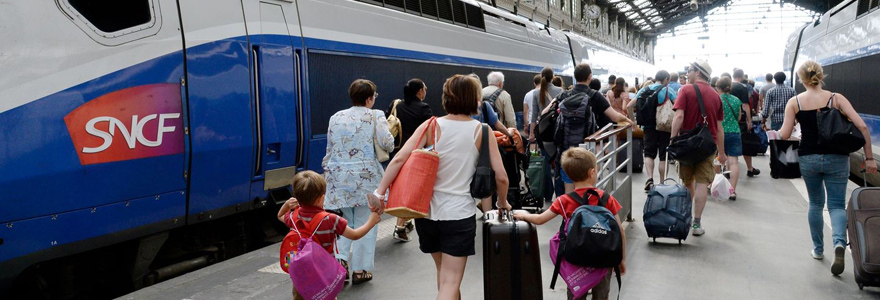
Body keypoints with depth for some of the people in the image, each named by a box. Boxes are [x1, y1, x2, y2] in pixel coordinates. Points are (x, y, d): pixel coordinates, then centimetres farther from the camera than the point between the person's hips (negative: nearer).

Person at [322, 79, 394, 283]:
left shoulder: (336, 117, 11)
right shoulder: (375, 116, -2)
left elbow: (330, 149, 15)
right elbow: (387, 144, -11)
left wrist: (326, 171, 25)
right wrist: (390, 129, 10)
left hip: (338, 176, 4)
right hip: (365, 177, -4)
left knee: (345, 220, 16)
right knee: (364, 223, 5)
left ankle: (340, 259, -1)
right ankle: (359, 270, 10)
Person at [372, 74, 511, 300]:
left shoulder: (431, 126, -2)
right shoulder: (482, 131, -4)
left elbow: (399, 159, -13)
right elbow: (501, 177, -5)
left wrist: (380, 192, -9)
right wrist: (502, 203, 13)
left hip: (427, 211, 3)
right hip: (459, 213, -3)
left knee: (444, 272, 25)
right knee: (451, 281, 1)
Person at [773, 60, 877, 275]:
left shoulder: (794, 102, -3)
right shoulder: (836, 98, -2)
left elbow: (784, 135, -8)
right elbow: (861, 126, -10)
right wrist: (869, 157, -4)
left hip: (808, 158, 1)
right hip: (836, 158, -1)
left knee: (815, 204, 18)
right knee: (837, 205, 6)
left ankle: (818, 249, 25)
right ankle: (839, 242, -20)